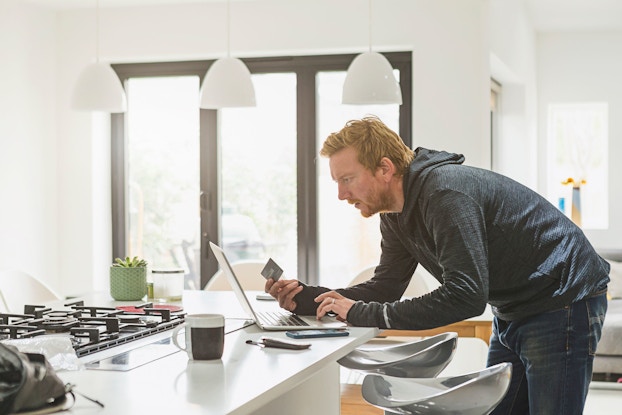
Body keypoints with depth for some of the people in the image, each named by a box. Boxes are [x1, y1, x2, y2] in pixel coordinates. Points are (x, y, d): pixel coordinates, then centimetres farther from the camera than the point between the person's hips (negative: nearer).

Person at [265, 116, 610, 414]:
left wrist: (361, 313, -30)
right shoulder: (395, 215, 3)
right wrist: (306, 298, -9)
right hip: (512, 313, 10)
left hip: (562, 302, -10)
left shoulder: (445, 193, -28)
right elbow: (385, 288, 5)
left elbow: (466, 296, -34)